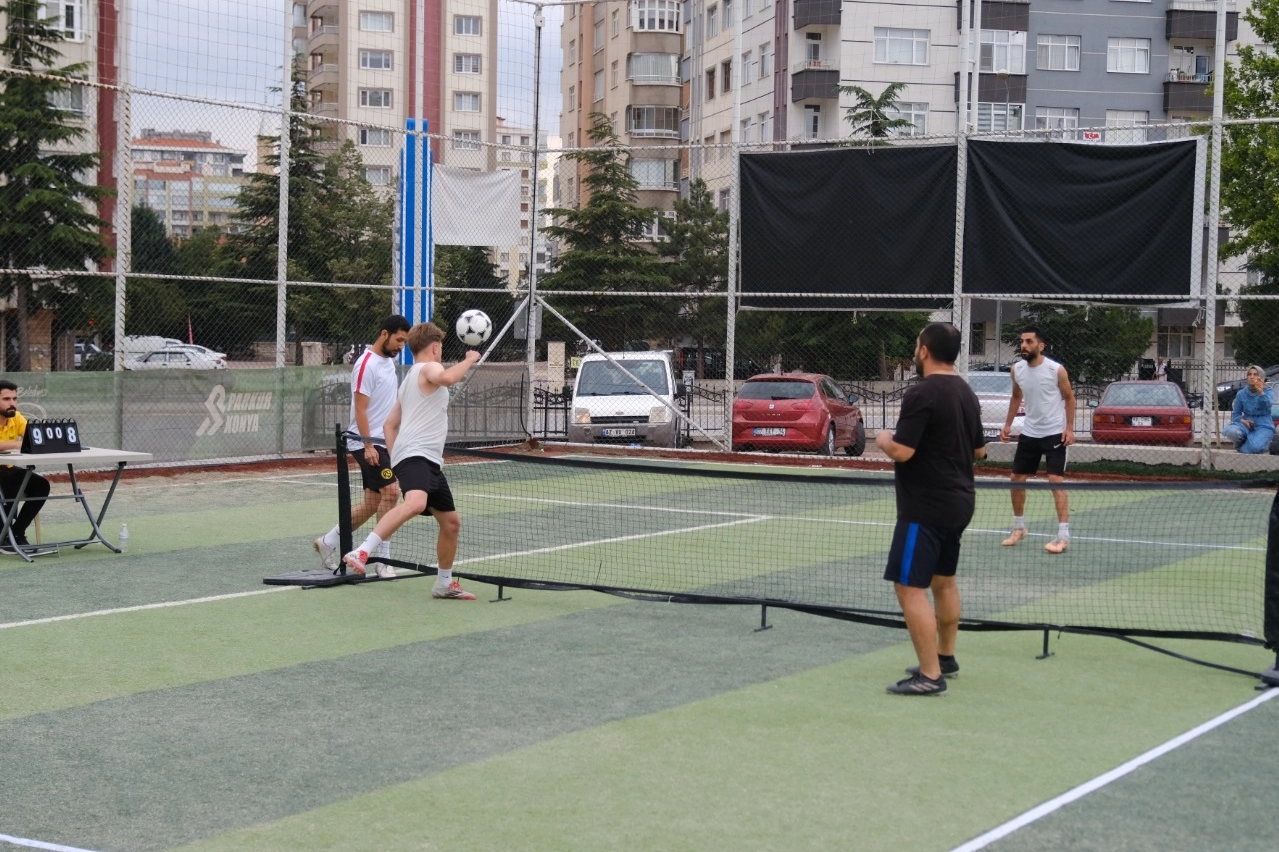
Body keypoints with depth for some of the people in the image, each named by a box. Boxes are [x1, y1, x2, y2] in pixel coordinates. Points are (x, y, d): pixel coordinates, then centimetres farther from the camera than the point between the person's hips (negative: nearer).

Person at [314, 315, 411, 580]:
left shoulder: (389, 362, 14)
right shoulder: (366, 364, -13)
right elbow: (360, 409, -17)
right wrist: (368, 445, -22)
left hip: (384, 443, 9)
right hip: (368, 443, -9)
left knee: (372, 504, 9)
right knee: (391, 491, -19)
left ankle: (328, 542, 24)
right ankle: (383, 558, -13)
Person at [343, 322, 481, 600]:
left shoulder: (411, 378, 28)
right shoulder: (428, 368, 0)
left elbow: (391, 423, 31)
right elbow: (447, 378, -26)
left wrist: (394, 464, 29)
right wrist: (469, 359, -9)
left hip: (430, 462, 11)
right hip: (414, 455, -11)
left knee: (451, 522, 15)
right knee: (415, 503, -36)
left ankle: (444, 583, 25)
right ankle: (361, 553, -42)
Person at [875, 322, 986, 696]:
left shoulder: (922, 394, -18)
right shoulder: (966, 393, 10)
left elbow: (901, 451, -23)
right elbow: (979, 449, 18)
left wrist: (883, 439, -3)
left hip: (926, 507, -10)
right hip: (959, 501, 10)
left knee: (910, 587, -8)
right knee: (943, 580, 21)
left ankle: (930, 675, -11)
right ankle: (945, 658, 32)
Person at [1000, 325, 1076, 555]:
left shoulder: (1056, 370, -16)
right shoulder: (1017, 369, -1)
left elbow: (1069, 398, -4)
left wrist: (1069, 428, -12)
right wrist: (1008, 424, 10)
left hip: (1054, 433, -6)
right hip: (1029, 433, 6)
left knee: (1056, 481, -13)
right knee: (1016, 478, 9)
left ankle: (1063, 536, -11)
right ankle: (1019, 528, 27)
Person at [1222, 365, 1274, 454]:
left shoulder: (1268, 392, -2)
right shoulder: (1241, 394, 6)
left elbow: (1267, 405, -23)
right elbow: (1236, 414, 11)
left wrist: (1261, 392, -41)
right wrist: (1243, 420, -12)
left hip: (1263, 426, -2)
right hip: (1247, 424, 2)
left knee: (1255, 447, -33)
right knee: (1230, 431, -33)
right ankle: (1243, 442, 1)